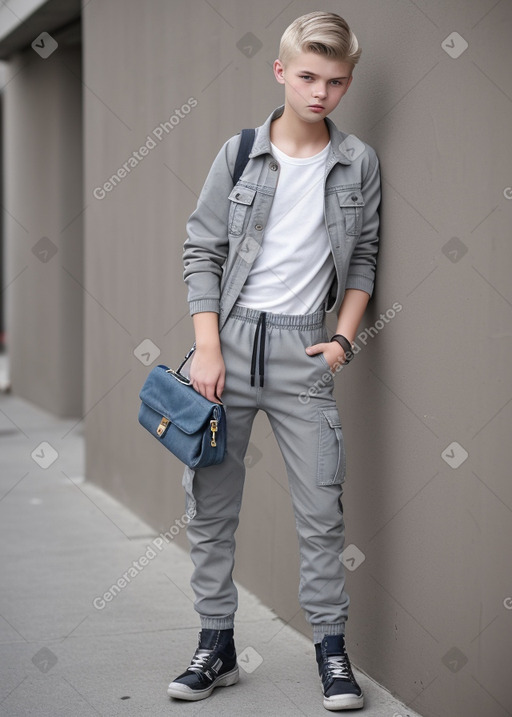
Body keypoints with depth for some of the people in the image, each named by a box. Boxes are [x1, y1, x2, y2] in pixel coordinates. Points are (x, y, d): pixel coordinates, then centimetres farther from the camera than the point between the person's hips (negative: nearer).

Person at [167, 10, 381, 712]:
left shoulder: (359, 162, 4)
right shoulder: (239, 153, 2)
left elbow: (363, 258, 12)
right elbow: (202, 251, 2)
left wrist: (344, 339, 1)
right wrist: (208, 348, -6)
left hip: (304, 348, 0)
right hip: (230, 338, 1)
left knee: (321, 507, -1)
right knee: (211, 504, 4)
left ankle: (331, 647, 11)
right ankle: (216, 645, 16)